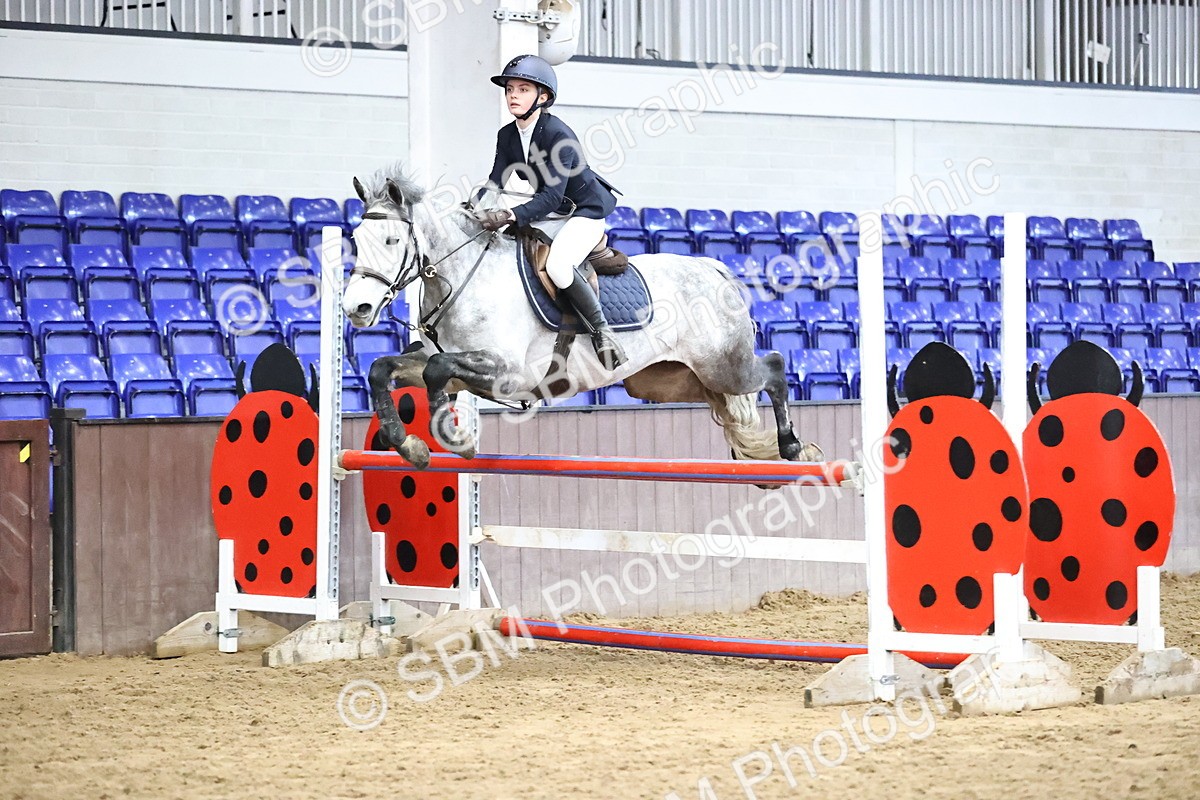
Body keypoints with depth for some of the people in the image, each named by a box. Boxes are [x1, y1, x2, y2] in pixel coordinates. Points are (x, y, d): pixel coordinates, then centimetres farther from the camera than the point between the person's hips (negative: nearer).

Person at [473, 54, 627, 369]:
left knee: (557, 264, -35)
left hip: (585, 211, -8)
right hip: (549, 217, 8)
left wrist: (514, 215, -45)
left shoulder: (558, 134, -24)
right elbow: (496, 182, -5)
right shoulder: (507, 136, 0)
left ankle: (602, 332, -21)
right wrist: (475, 210, -25)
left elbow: (552, 195, -31)